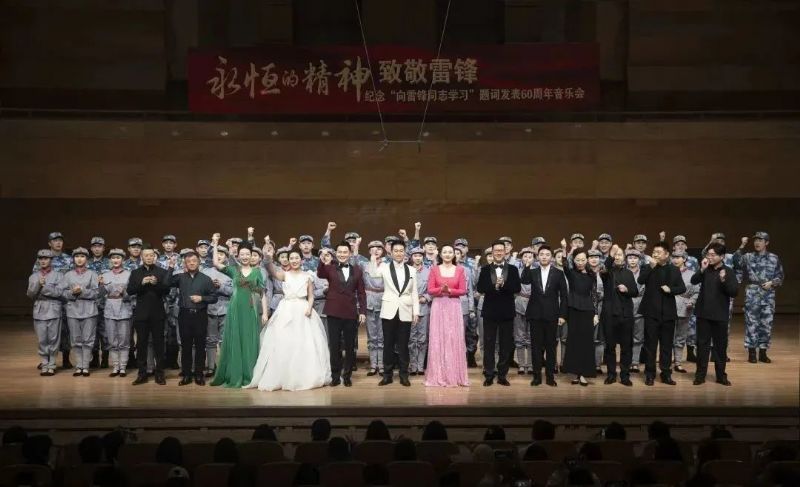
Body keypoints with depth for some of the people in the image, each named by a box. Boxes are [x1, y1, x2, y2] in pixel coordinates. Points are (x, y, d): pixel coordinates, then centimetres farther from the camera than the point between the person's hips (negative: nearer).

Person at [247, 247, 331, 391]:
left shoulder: (307, 277, 7)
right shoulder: (285, 274, 4)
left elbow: (311, 296, 8)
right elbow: (273, 272, -17)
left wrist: (309, 308, -11)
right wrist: (269, 260, -35)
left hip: (302, 311, 0)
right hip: (286, 311, 0)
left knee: (305, 345, -1)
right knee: (283, 344, -2)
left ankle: (304, 377, 11)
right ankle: (282, 377, 7)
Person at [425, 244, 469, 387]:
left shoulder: (460, 270, 7)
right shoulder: (434, 269, 6)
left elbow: (463, 290, 1)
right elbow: (430, 290, 0)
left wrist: (450, 290, -15)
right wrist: (441, 289, -18)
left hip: (454, 307, 0)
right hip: (438, 307, 0)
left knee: (454, 339, -1)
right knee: (437, 339, -1)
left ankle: (454, 375, 5)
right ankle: (438, 376, 5)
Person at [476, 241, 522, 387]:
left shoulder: (513, 270, 6)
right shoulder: (485, 270, 5)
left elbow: (517, 288, -6)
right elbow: (480, 288, -6)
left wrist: (503, 284, -21)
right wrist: (494, 286, -22)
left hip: (507, 312, 1)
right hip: (490, 311, 0)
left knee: (506, 345, 5)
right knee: (488, 344, 2)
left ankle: (502, 375, 13)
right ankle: (489, 375, 9)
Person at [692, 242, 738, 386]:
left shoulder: (729, 272, -4)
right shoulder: (706, 269, 4)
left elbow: (734, 292, -12)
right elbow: (693, 281, -10)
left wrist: (724, 281, -25)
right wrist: (702, 270, -23)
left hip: (720, 315, -2)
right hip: (703, 313, 2)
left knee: (721, 345, 7)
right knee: (702, 344, 4)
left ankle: (721, 375, 17)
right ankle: (700, 374, 10)